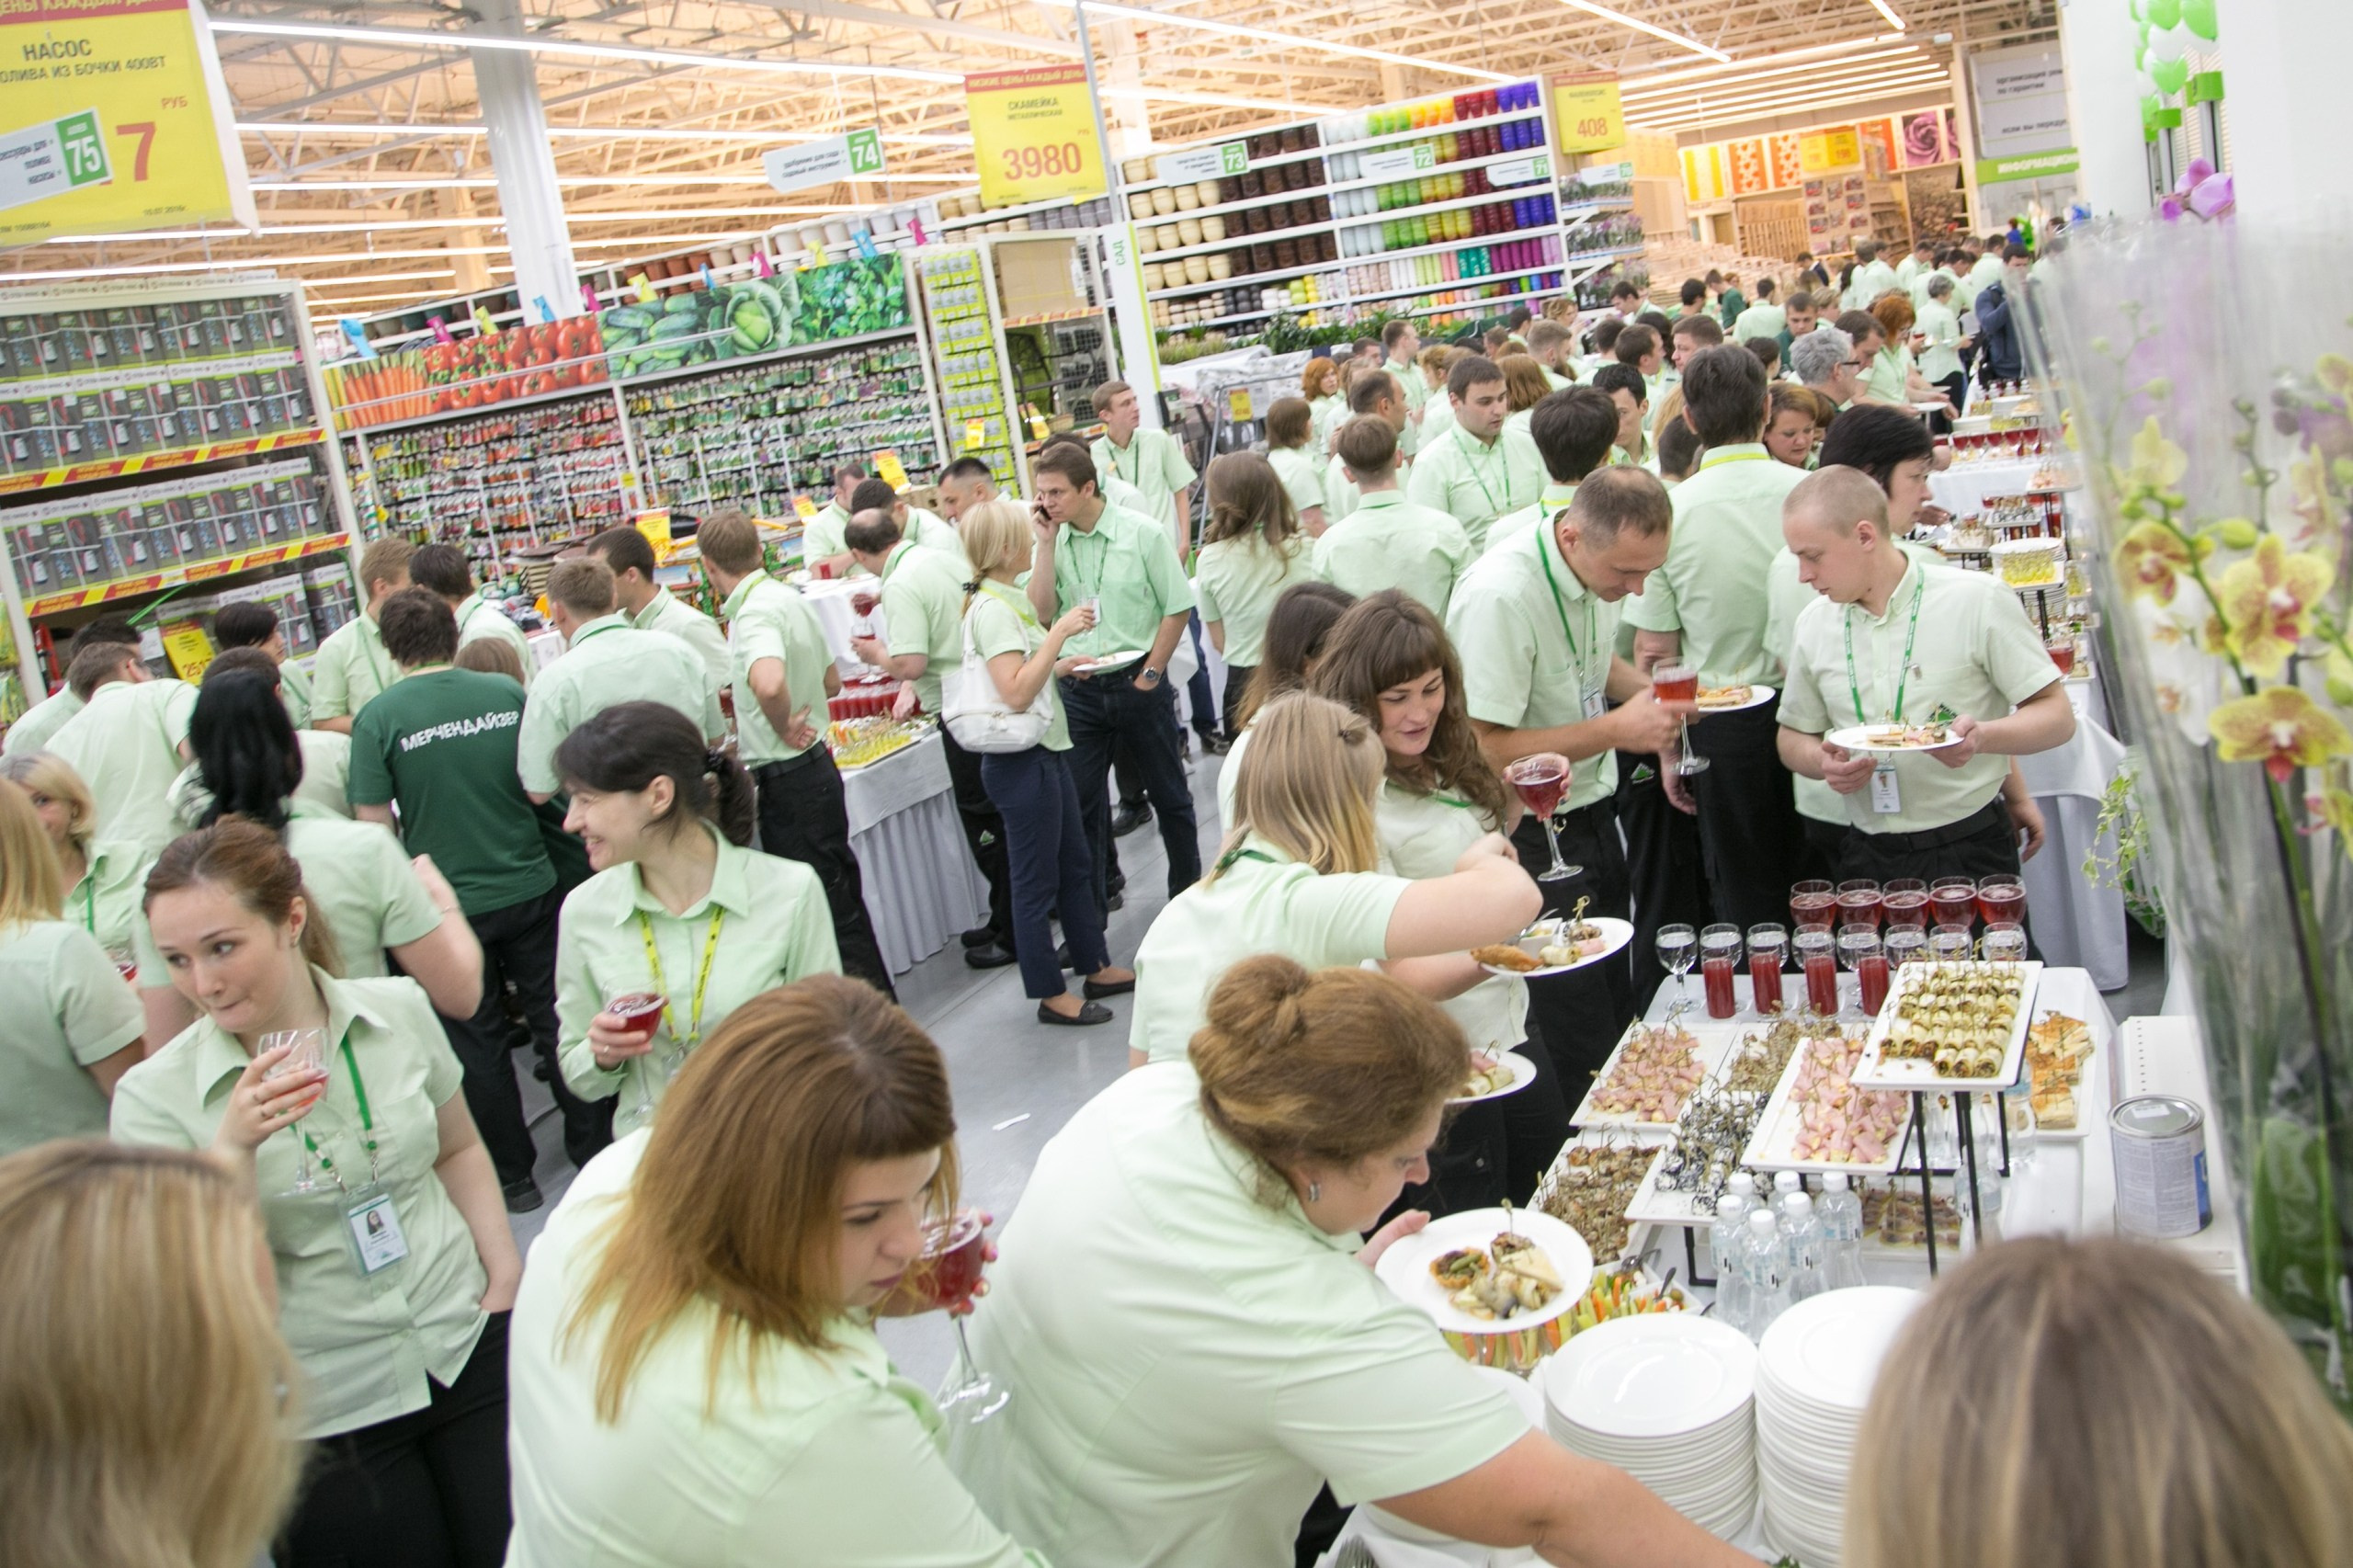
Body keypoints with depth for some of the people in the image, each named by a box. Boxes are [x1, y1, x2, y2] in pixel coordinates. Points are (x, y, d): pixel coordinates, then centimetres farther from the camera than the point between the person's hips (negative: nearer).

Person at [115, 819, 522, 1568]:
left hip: (469, 1349, 2)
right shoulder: (154, 1097, -12)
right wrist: (234, 1147, -27)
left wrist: (504, 1267, 0)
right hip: (323, 1418, -2)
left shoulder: (401, 1009, -4)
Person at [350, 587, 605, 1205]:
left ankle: (513, 1176, 22)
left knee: (477, 1043, 12)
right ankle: (595, 1149, 24)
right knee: (556, 1021, 15)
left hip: (448, 904, -2)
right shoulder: (508, 693, -4)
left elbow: (375, 824, -10)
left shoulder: (378, 718, -11)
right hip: (530, 890, 2)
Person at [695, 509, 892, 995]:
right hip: (812, 767, 10)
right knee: (839, 904, 18)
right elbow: (831, 681, 19)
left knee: (833, 907, 0)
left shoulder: (755, 614, -21)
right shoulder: (788, 597, 8)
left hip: (787, 780, -10)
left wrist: (782, 727, -24)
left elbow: (769, 683, -42)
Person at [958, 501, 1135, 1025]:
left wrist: (1064, 663, 10)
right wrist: (1061, 632, -25)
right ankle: (1050, 994, 13)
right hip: (1021, 760, -10)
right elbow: (1015, 692, -27)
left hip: (1045, 750, 10)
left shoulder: (1009, 600, 11)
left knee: (1075, 864, 19)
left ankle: (1096, 968, 32)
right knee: (1036, 880, 2)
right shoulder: (992, 609, -19)